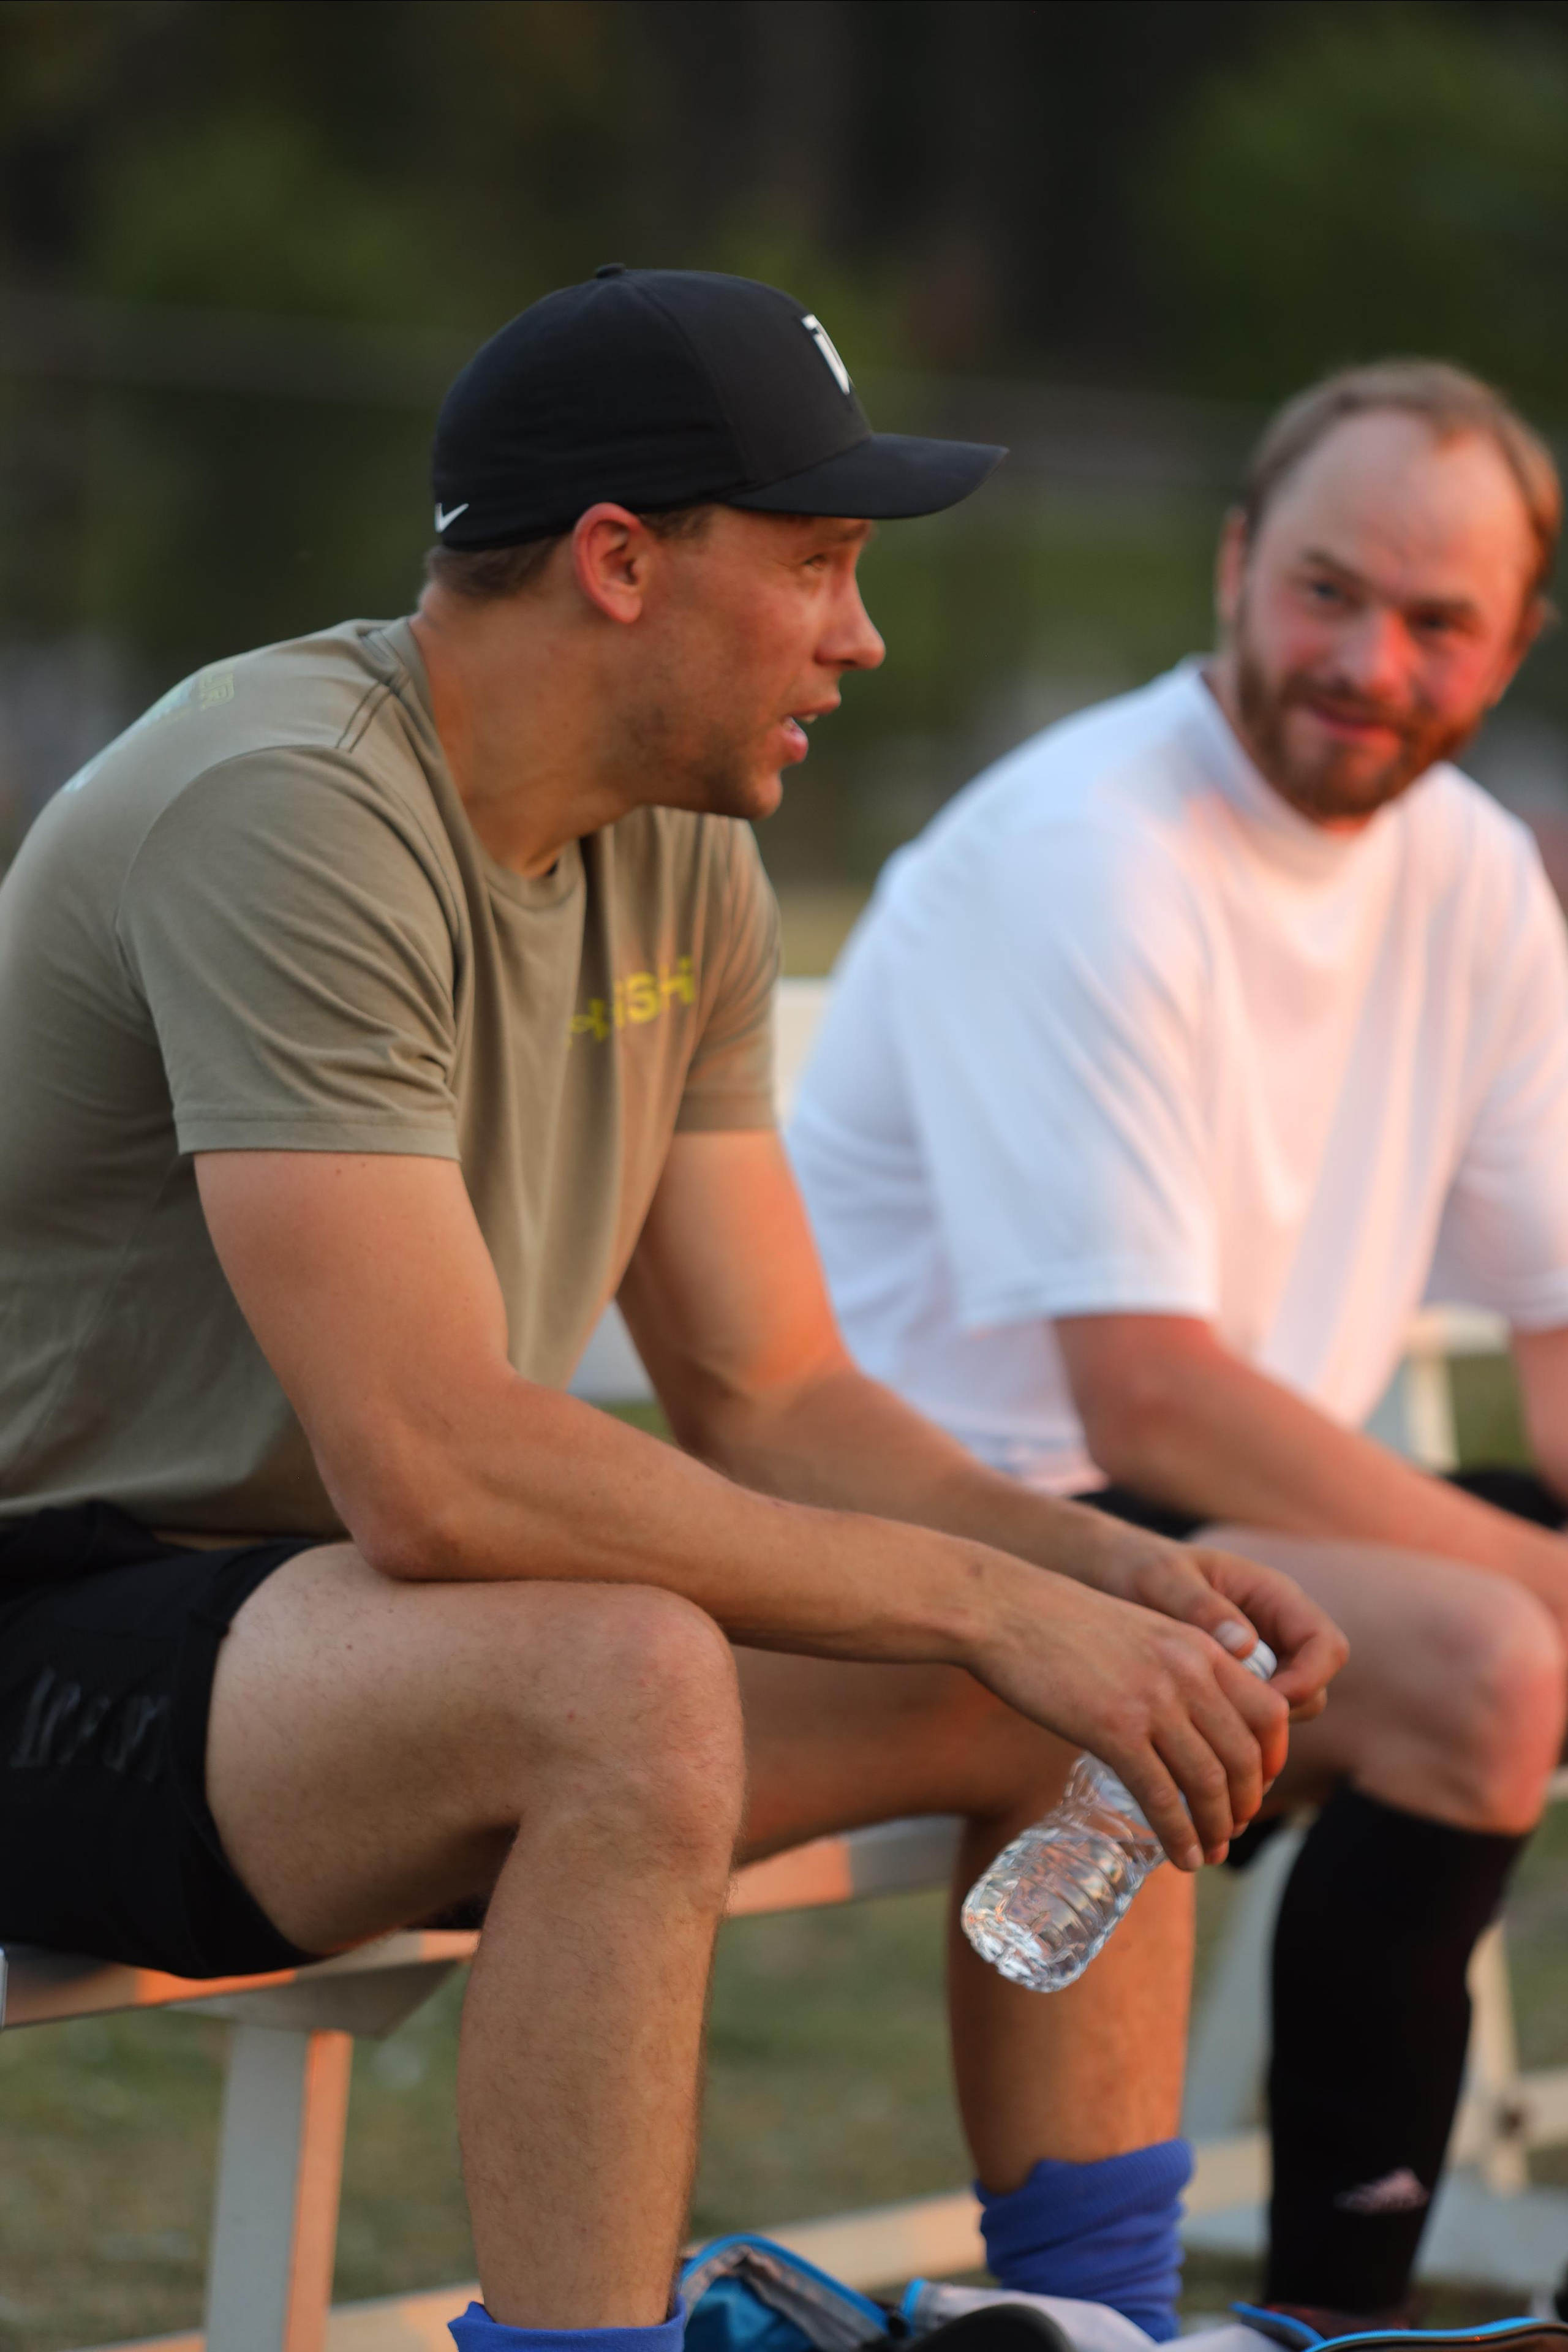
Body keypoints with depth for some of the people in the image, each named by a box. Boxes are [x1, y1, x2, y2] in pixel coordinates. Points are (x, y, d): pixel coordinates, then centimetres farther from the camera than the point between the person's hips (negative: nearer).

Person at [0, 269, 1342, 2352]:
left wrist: (1118, 1571, -11)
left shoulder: (682, 860, 5)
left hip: (365, 1608, 9)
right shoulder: (287, 813, -24)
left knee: (1092, 1681, 3)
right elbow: (437, 1471, -31)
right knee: (628, 1682, -37)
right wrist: (996, 1601, -27)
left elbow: (771, 1402, 8)